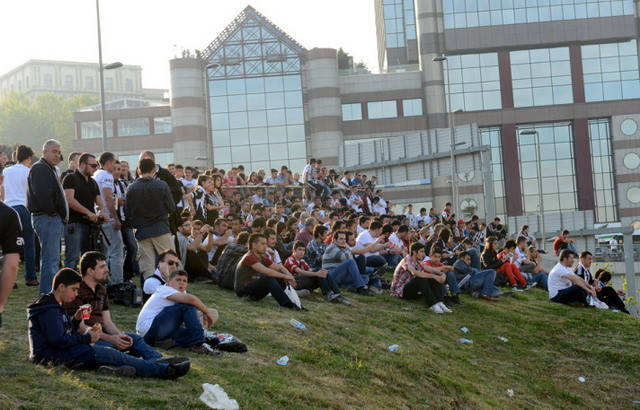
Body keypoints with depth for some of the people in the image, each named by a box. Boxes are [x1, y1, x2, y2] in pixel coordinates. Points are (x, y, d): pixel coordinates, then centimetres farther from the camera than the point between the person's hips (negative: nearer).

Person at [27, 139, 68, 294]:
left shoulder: (50, 169, 23)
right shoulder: (39, 169, -11)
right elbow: (41, 194, -22)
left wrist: (61, 217, 14)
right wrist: (53, 212, -15)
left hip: (54, 219, 11)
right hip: (47, 219, -11)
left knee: (52, 259, 14)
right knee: (50, 259, -12)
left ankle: (48, 294, 20)